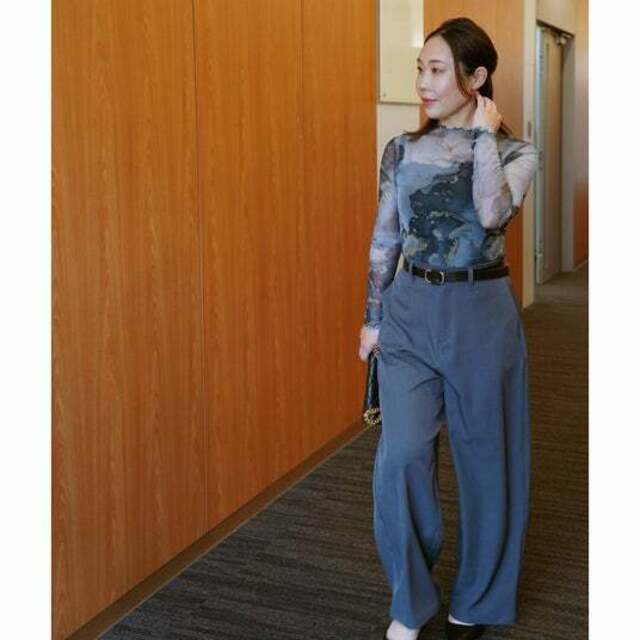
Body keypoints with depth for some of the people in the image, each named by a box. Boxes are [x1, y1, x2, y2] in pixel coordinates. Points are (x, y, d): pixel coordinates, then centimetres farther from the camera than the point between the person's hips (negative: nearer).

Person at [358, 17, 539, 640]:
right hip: (410, 311, 2)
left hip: (480, 313, -1)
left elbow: (493, 213, -24)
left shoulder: (515, 151, -3)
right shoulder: (401, 150, 5)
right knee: (402, 452, -9)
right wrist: (372, 316, 8)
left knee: (483, 454, 8)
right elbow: (384, 238, 9)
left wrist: (483, 133, -13)